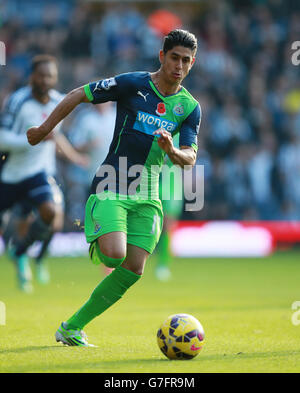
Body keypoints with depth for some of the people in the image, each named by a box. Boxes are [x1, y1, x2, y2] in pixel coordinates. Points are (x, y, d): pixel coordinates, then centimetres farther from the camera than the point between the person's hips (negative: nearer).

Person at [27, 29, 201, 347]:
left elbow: (189, 157, -1)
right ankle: (96, 246, 13)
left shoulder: (190, 107, 4)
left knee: (133, 269, -4)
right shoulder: (133, 84, -8)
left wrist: (171, 151, -24)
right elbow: (78, 95, -1)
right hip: (111, 187, -5)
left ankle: (73, 328, 8)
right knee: (115, 255, -25)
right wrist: (44, 129, 4)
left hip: (147, 195, 5)